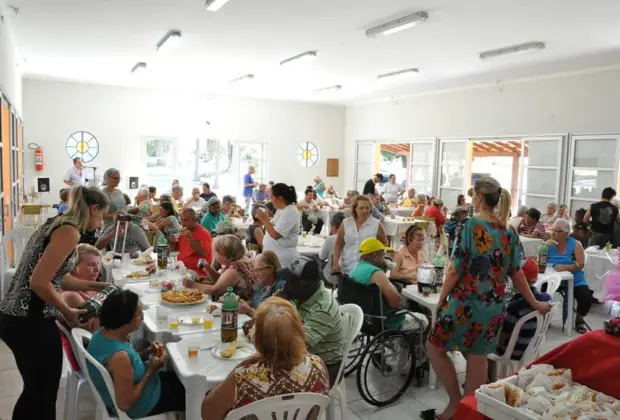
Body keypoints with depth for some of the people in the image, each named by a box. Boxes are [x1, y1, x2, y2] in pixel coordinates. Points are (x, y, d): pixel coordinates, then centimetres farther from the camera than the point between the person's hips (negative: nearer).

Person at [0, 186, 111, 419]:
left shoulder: (56, 223, 13)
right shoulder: (69, 231, -17)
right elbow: (39, 282, -23)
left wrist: (97, 286, 20)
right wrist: (67, 312, -10)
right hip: (32, 323, -9)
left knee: (33, 390, 24)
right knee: (45, 396, 9)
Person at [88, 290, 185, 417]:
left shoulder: (100, 334, -12)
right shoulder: (119, 356, -38)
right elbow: (125, 404, -29)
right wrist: (151, 370, -21)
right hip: (137, 407, -8)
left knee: (178, 378, 24)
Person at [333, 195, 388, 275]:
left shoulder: (377, 224, -2)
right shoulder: (345, 223, 2)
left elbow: (384, 243, 10)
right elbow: (338, 244, 7)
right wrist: (335, 262, -1)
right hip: (347, 269, 2)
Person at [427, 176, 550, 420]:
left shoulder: (470, 226, -15)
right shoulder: (509, 232, 3)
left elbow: (455, 271, -15)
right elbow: (516, 274, 7)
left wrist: (440, 300, -3)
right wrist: (534, 303, 20)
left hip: (466, 303, -6)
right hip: (494, 306, 6)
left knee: (435, 348, 12)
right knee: (478, 358, 16)